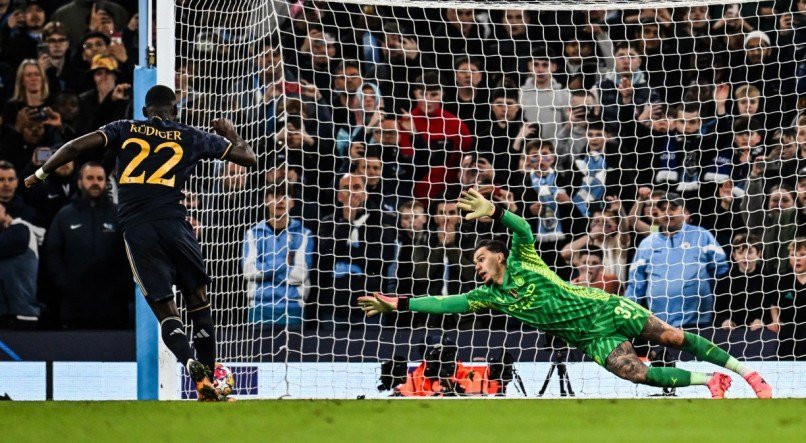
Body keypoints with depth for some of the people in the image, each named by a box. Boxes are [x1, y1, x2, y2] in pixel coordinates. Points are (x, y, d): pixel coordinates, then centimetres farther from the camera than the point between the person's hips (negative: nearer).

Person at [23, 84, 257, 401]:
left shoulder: (124, 129, 16)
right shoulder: (191, 137, 16)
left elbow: (78, 146, 3)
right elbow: (249, 157, 22)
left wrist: (41, 173, 15)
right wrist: (230, 134, 42)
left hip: (135, 229, 0)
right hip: (173, 222, 0)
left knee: (164, 308, 1)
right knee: (198, 301, 14)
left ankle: (192, 365, -24)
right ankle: (210, 376, 9)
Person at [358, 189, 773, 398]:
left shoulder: (521, 262, -6)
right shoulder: (489, 295, 6)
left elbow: (524, 228, -24)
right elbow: (446, 303, 3)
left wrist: (493, 211, -40)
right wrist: (398, 303, -3)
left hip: (606, 309, -3)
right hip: (593, 338, 3)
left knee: (675, 337, -8)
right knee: (638, 373, -17)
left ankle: (745, 370, -1)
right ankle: (710, 381, -4)